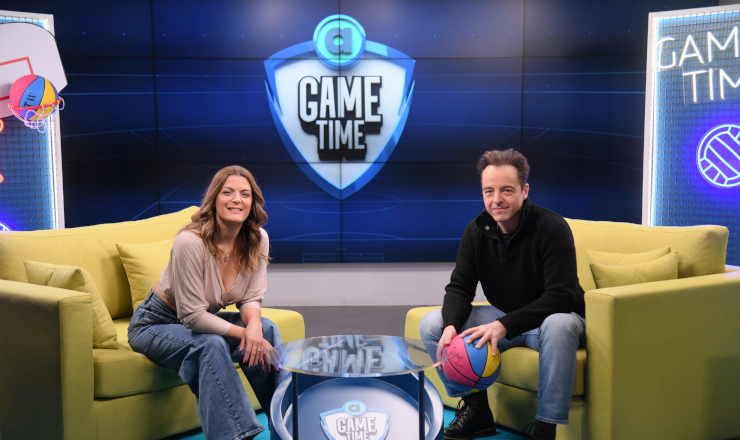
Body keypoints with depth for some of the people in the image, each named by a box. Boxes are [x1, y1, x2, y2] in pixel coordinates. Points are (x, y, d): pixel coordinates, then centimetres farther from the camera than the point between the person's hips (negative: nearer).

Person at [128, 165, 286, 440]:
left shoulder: (257, 240, -12)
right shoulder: (191, 242, -31)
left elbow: (251, 299, -7)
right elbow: (192, 315, -27)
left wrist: (254, 327, -29)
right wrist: (243, 332, -30)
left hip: (203, 319, 6)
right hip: (155, 324, -6)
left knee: (266, 328, -19)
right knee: (211, 344, -35)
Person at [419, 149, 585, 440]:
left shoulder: (552, 228, -21)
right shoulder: (477, 231, -4)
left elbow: (561, 297, -27)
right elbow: (459, 288, -4)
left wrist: (505, 325, -35)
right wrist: (451, 324, -27)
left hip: (545, 319, -5)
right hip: (502, 319, 5)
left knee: (559, 325, -41)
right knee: (431, 324, -10)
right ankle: (475, 409, 1)